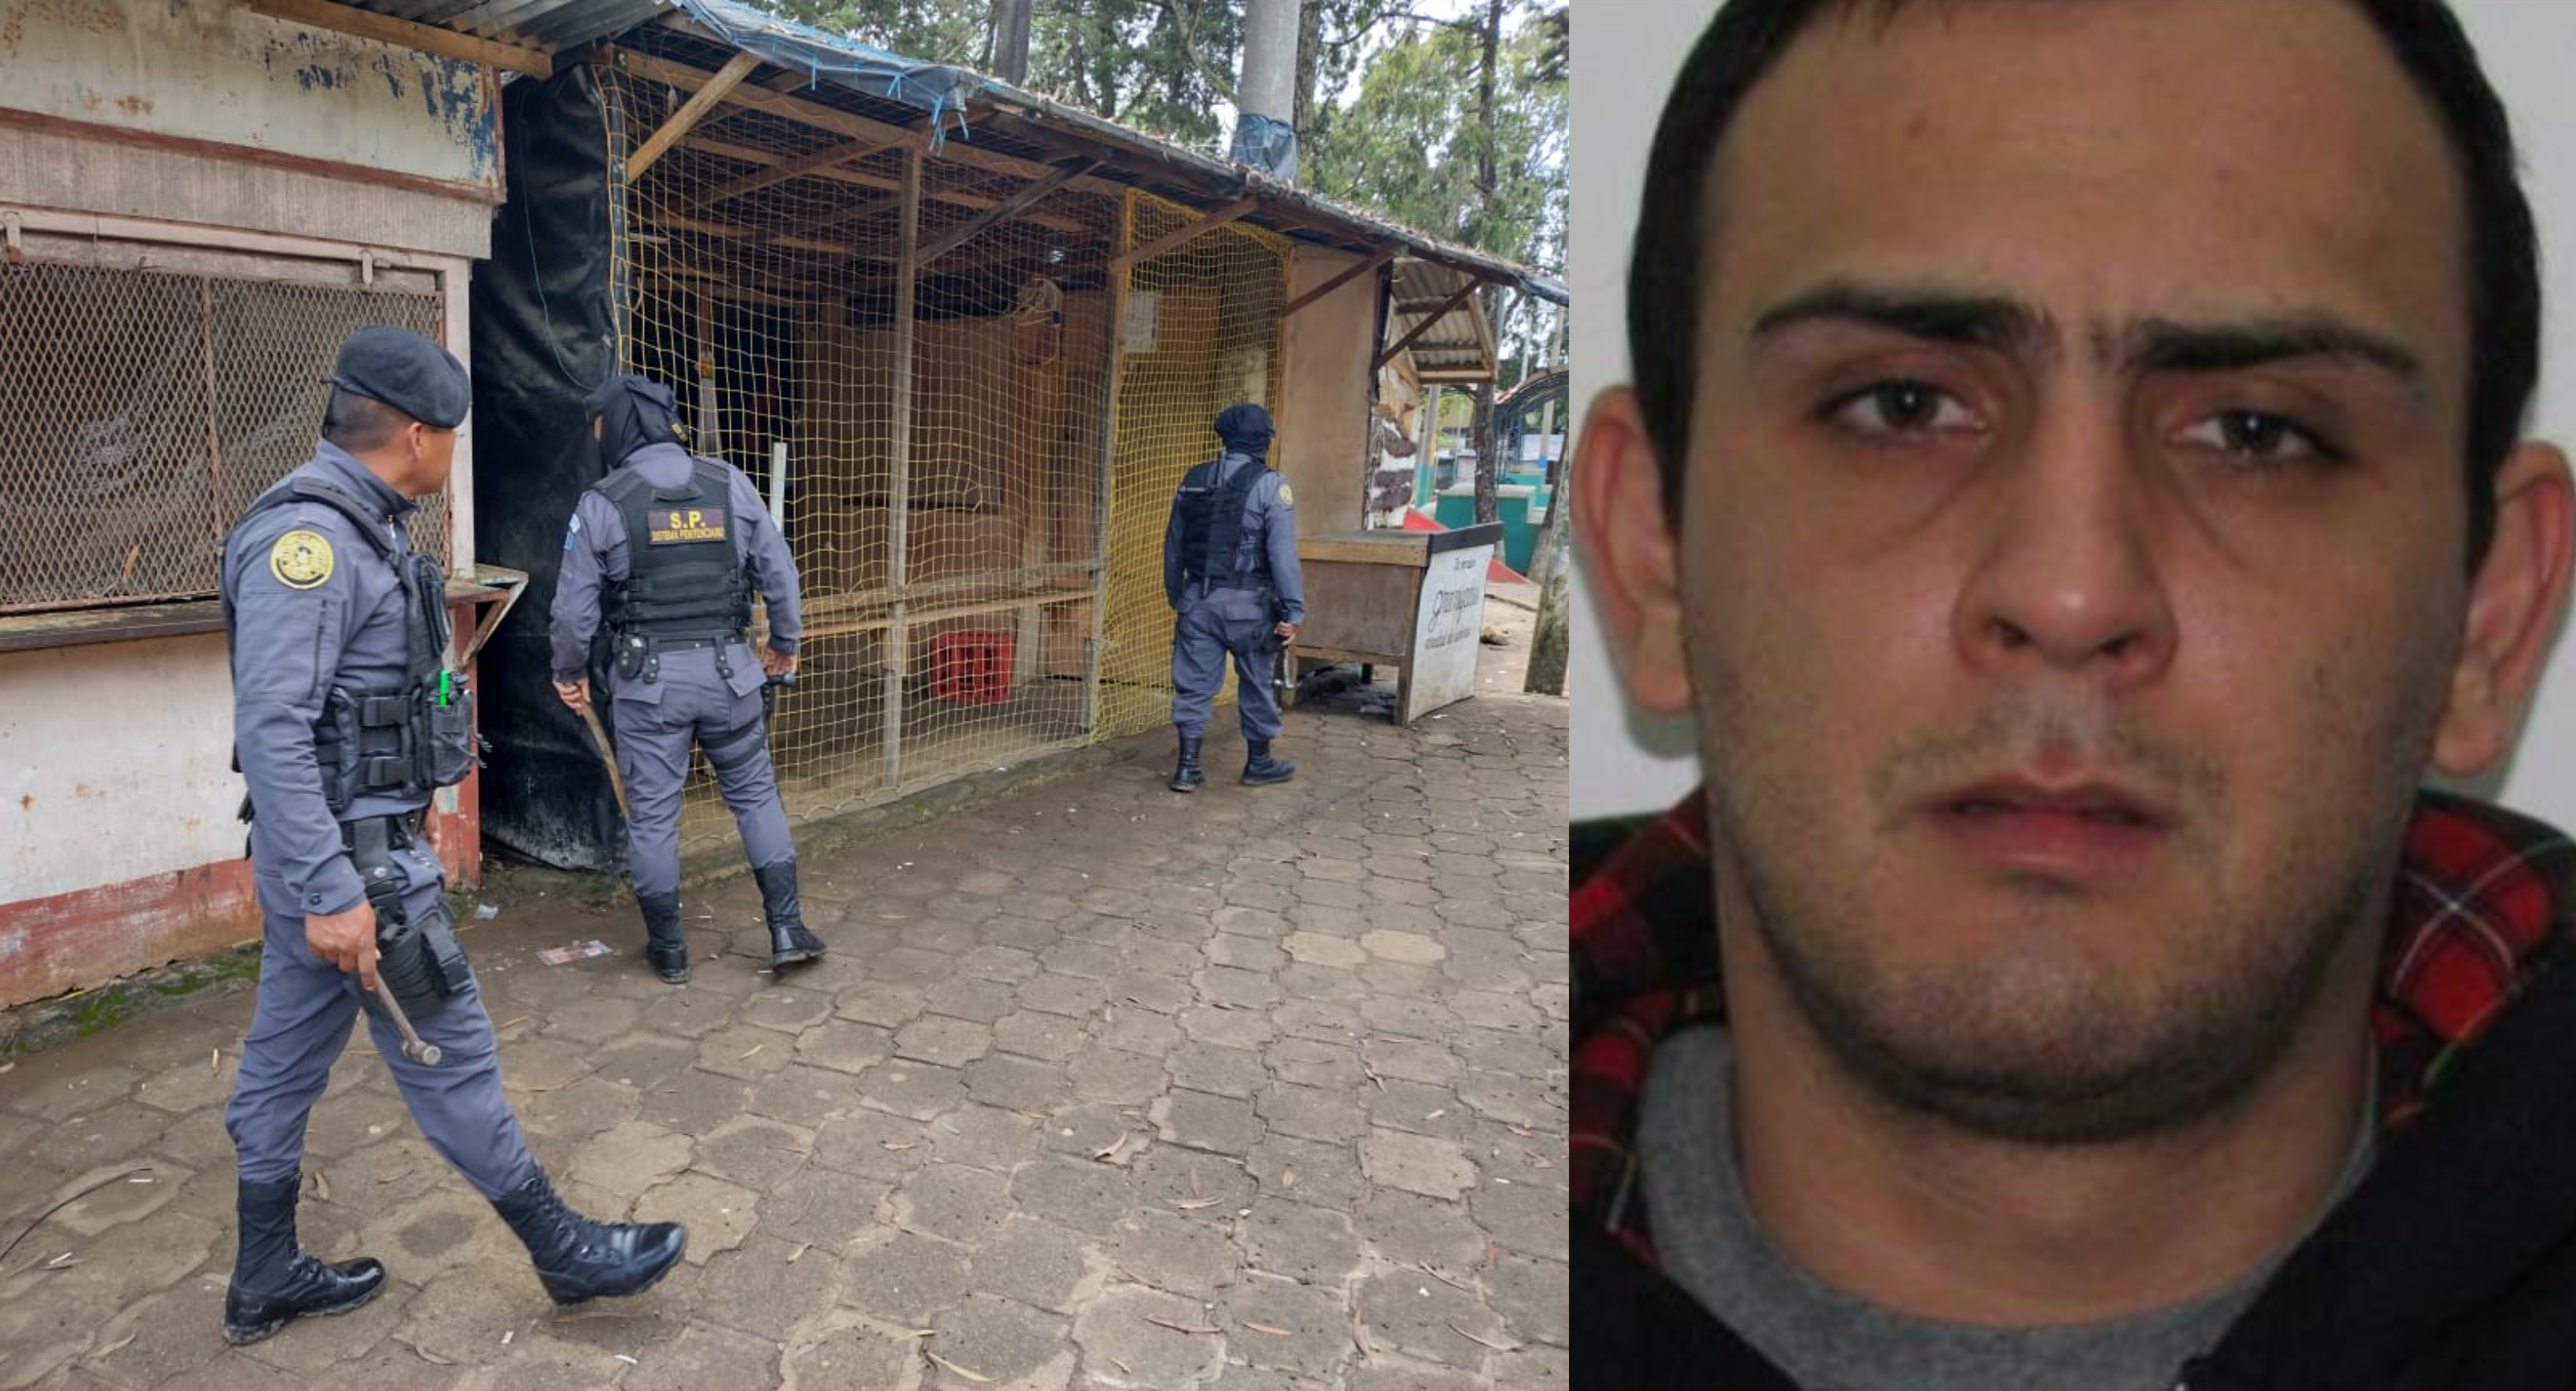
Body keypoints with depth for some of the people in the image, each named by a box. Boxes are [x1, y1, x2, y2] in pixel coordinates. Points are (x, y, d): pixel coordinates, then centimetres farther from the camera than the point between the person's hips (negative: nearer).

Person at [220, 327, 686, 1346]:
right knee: (449, 1052, 1)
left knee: (286, 1060, 17)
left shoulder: (352, 526, 10)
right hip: (350, 855, -10)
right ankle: (563, 1251, 14)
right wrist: (332, 892, -27)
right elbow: (271, 727, -26)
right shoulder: (307, 533, -20)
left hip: (343, 848, 10)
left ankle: (265, 1281, 31)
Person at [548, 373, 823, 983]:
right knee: (756, 796, 14)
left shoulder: (602, 503, -6)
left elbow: (574, 604, -1)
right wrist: (785, 642, 19)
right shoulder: (730, 484, 0)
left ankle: (668, 947, 20)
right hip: (728, 670, 2)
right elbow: (779, 571, 4)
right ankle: (787, 928, 12)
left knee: (653, 813, 9)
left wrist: (570, 671, 16)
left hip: (650, 679, -2)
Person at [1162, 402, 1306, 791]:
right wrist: (1293, 611, -12)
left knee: (1194, 684, 8)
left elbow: (1173, 545, 13)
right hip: (1247, 603, -4)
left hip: (1198, 599, 4)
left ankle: (1188, 767, 9)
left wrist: (1176, 596, 23)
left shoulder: (1193, 480, 7)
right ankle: (1258, 763, 24)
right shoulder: (1271, 486, -10)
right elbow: (1283, 553, -15)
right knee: (1257, 684, 12)